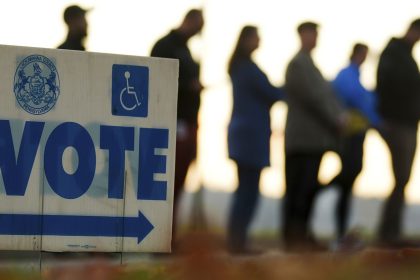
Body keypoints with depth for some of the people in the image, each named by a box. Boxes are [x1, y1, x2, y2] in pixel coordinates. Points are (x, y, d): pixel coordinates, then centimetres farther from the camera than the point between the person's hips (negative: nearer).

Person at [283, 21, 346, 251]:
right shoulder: (298, 64, -10)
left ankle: (301, 235, 13)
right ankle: (293, 238, -5)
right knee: (299, 189, -7)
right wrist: (336, 120, -11)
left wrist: (339, 116, 5)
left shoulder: (307, 63, 20)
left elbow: (324, 94, 19)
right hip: (304, 138, -9)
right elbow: (313, 97, -16)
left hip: (313, 139, 9)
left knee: (308, 189, 10)